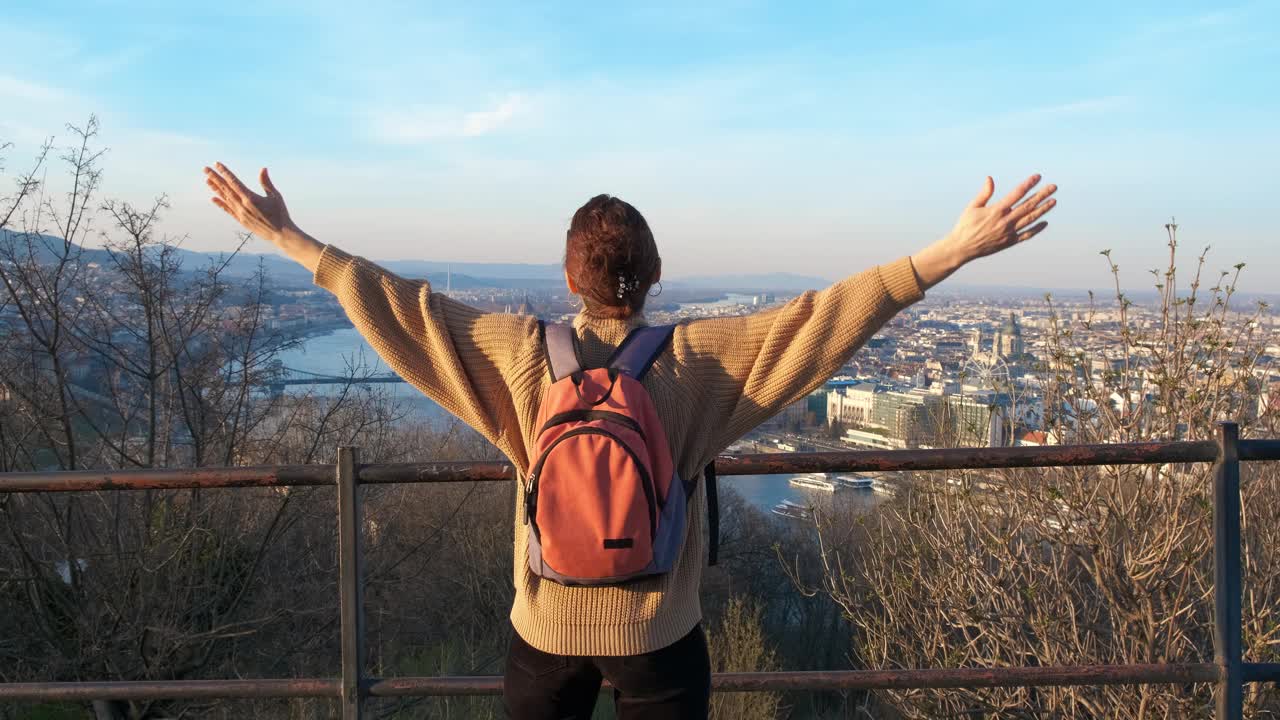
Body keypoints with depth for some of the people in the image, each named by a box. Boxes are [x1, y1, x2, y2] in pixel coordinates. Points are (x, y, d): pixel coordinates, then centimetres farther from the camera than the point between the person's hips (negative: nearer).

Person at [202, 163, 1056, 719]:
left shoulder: (523, 355, -12)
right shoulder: (696, 361, -15)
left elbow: (403, 306, -7)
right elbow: (824, 318, -17)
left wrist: (289, 239, 2)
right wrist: (955, 250, -15)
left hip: (547, 630, 1)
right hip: (660, 635, -1)